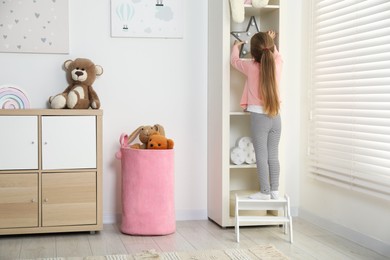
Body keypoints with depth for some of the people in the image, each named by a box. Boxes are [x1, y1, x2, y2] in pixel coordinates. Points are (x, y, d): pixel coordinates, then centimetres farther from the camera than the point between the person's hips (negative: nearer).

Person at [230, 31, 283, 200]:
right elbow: (277, 55, 25)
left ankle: (265, 192, 2)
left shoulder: (251, 67, -9)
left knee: (262, 156, 0)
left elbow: (234, 60, 12)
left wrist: (236, 46, 31)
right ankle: (275, 191, 14)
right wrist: (270, 42, 40)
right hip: (275, 117, 4)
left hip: (259, 117, -4)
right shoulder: (277, 65, -1)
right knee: (273, 156, 9)